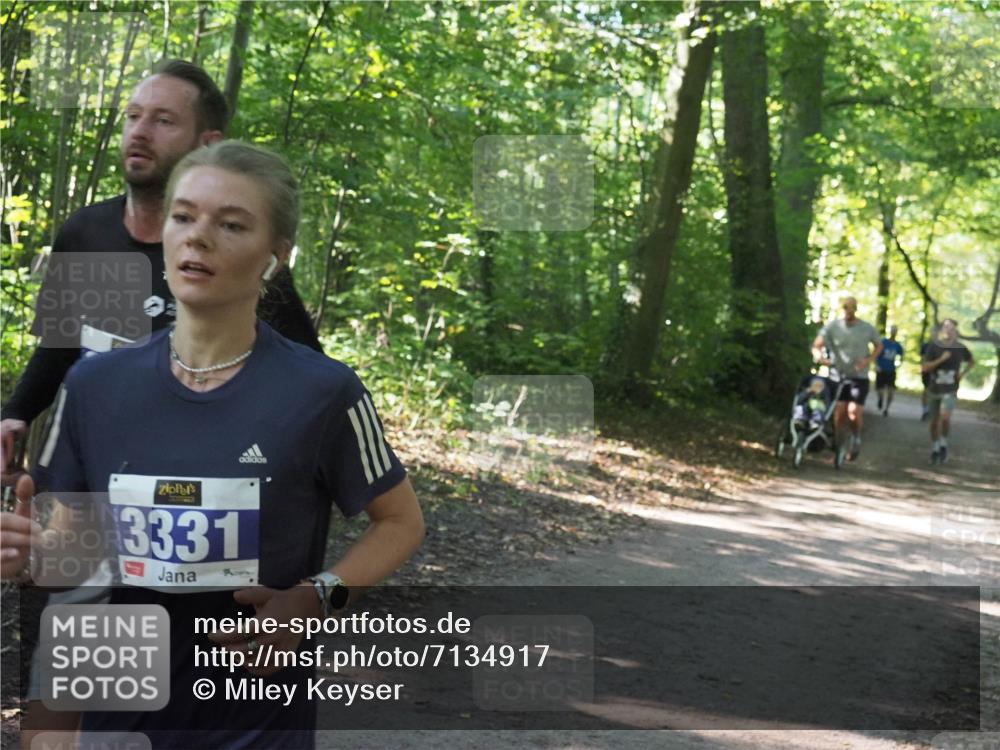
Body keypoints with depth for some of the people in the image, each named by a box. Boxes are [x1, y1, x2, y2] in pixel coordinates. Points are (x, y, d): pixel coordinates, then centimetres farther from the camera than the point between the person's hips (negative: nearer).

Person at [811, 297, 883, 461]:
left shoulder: (867, 328, -2)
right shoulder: (832, 326, -4)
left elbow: (878, 346, 12)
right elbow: (817, 346, -6)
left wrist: (868, 360, -6)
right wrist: (819, 357, -29)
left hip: (859, 377, -1)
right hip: (838, 375, 1)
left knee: (854, 412, -15)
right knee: (839, 413, -2)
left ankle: (856, 437, 14)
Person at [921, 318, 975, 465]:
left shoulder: (961, 348, -3)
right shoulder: (934, 346, -7)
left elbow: (971, 361, 18)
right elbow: (924, 368, -12)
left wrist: (963, 374, 3)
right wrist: (940, 360, -22)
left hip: (950, 391, -1)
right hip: (934, 390, 1)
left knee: (945, 417, -20)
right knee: (934, 421, 9)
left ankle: (943, 444, 3)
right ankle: (935, 449, 28)